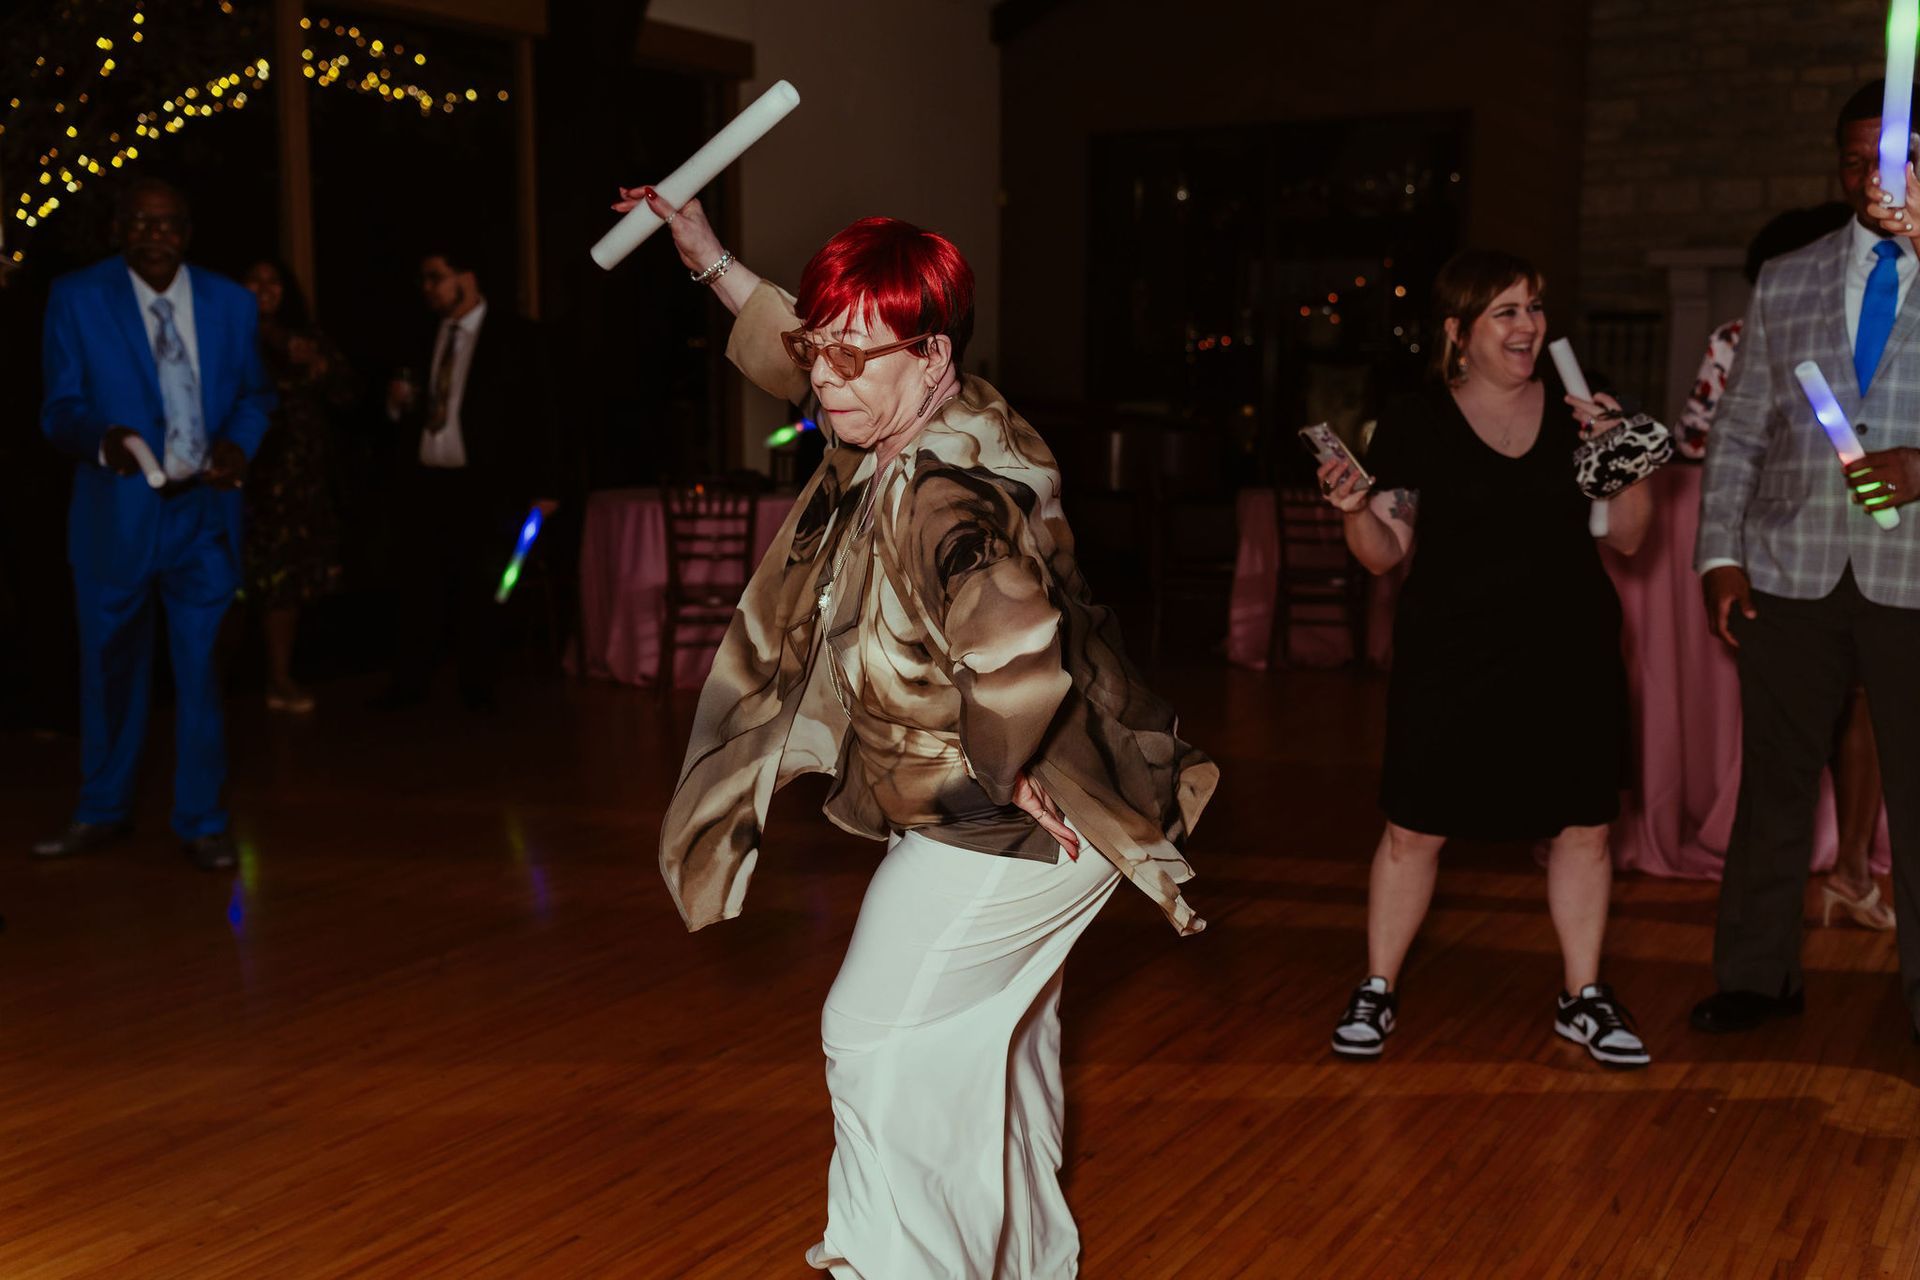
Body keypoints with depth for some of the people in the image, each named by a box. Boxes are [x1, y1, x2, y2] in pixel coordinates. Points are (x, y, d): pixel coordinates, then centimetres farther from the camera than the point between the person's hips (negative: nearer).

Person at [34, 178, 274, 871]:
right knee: (111, 665, 12)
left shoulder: (230, 302, 4)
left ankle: (202, 821, 18)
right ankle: (102, 810, 30)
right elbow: (60, 406, -4)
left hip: (204, 510, 1)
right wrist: (102, 439, -25)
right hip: (117, 513, -1)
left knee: (201, 669, 5)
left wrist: (239, 442, -11)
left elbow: (254, 391, 11)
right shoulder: (76, 298, -2)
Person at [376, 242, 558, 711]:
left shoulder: (514, 337, -1)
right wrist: (399, 403, -5)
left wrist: (541, 486, -8)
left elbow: (536, 413, -3)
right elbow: (413, 416, 19)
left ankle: (477, 691, 14)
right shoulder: (423, 340, 13)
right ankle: (407, 686, 13)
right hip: (426, 483, 4)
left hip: (485, 489, -4)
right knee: (420, 591, 5)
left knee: (478, 594, 3)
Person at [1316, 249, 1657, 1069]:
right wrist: (1354, 508, -21)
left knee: (1583, 825, 6)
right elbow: (1386, 553, -2)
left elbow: (1627, 537, 7)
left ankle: (1583, 998, 23)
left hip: (1569, 653, 3)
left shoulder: (1577, 411, 6)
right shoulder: (1415, 425, -1)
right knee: (1414, 830, -1)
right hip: (1450, 657, -3)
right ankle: (1377, 992, 17)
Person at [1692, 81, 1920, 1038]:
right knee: (1774, 781, 7)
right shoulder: (1785, 282, 13)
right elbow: (1738, 430, 10)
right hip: (1790, 573, 2)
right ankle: (1756, 976, 18)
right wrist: (1720, 555, 2)